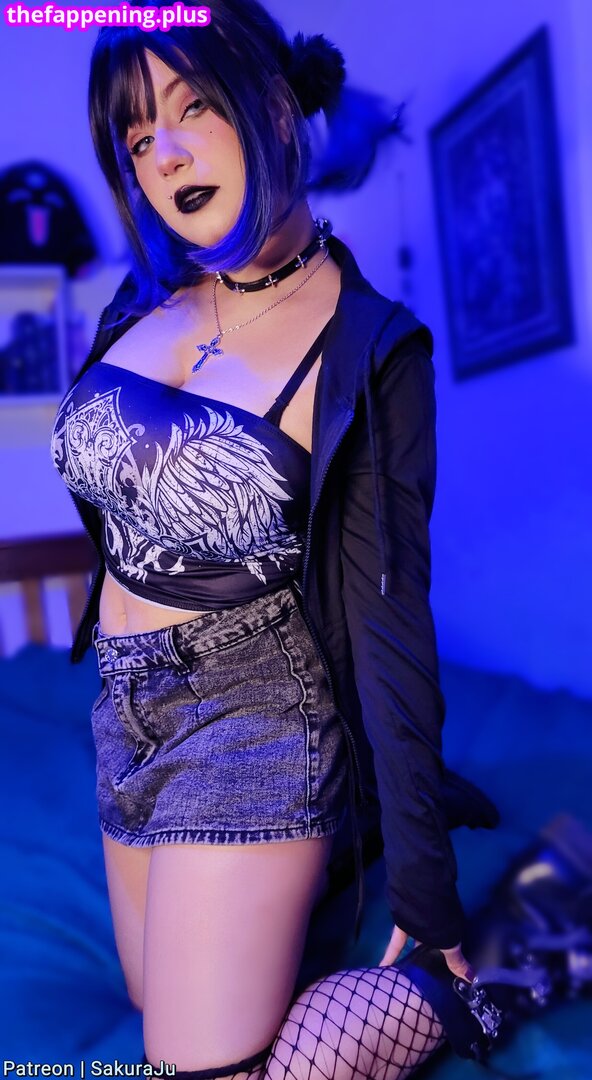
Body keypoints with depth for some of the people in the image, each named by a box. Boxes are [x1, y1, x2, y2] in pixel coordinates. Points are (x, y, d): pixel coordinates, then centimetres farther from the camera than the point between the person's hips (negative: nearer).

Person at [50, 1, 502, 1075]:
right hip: (126, 708, 7)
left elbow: (391, 620, -16)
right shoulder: (142, 304, 0)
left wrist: (425, 884, -12)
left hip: (254, 715, -6)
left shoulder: (371, 349, -16)